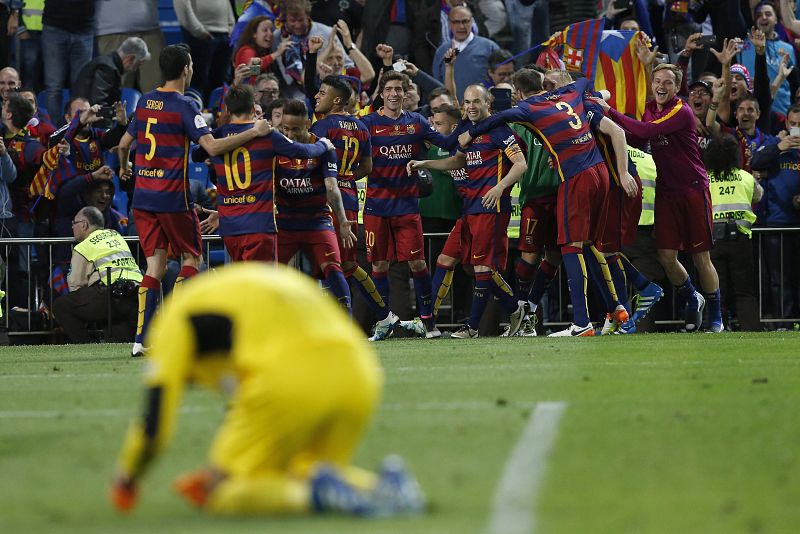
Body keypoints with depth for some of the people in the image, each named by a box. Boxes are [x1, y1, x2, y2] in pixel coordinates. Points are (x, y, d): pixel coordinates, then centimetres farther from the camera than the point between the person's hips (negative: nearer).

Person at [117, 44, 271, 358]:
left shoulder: (145, 102, 9)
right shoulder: (184, 107, -11)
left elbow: (124, 143, 20)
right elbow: (212, 147, -21)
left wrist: (123, 168, 41)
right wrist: (254, 132, -15)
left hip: (143, 198, 6)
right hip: (172, 198, -6)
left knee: (155, 265, 6)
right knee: (192, 258, 10)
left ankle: (141, 339, -4)